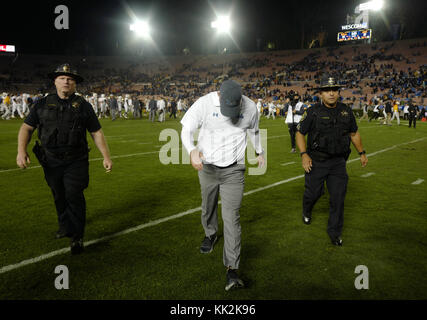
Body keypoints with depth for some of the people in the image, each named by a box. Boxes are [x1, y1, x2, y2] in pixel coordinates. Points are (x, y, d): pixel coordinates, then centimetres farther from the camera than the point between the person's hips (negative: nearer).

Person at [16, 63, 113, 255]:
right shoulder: (42, 104, 6)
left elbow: (96, 133, 2)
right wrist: (21, 150, -10)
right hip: (51, 161, 3)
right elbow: (27, 127, 5)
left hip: (76, 161, -3)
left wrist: (106, 157, -2)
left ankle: (77, 237, 4)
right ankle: (65, 227, 37)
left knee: (74, 196, -8)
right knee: (59, 197, 15)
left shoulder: (83, 105, 1)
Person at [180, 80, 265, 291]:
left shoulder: (250, 108, -8)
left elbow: (253, 132, 12)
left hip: (234, 170, -1)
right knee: (208, 207, 20)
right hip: (207, 168, 2)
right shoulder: (204, 103, -14)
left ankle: (232, 269, -2)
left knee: (231, 217, -7)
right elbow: (186, 130, -14)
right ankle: (210, 234, 53)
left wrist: (259, 152, 27)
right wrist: (192, 150, -34)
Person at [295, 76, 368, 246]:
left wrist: (362, 153, 20)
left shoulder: (346, 111, 5)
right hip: (316, 161, -3)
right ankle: (306, 212, 43)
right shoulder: (313, 112, -8)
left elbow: (354, 133, 18)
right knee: (313, 192, 6)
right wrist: (304, 154, -15)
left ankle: (335, 232, 19)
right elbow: (300, 133, -3)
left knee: (338, 197, 3)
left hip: (338, 162, 3)